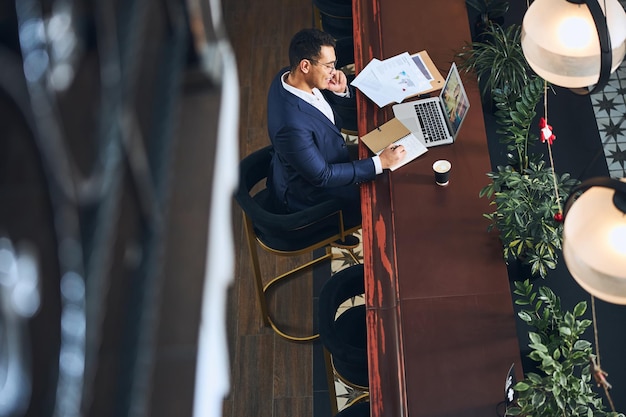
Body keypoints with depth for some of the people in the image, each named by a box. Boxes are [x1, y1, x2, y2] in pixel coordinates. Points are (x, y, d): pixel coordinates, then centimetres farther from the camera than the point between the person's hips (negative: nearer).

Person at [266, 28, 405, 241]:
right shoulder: (292, 126, -41)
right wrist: (379, 163, -27)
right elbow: (322, 177, -28)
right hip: (310, 196, -8)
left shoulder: (288, 77, -14)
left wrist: (341, 91, -18)